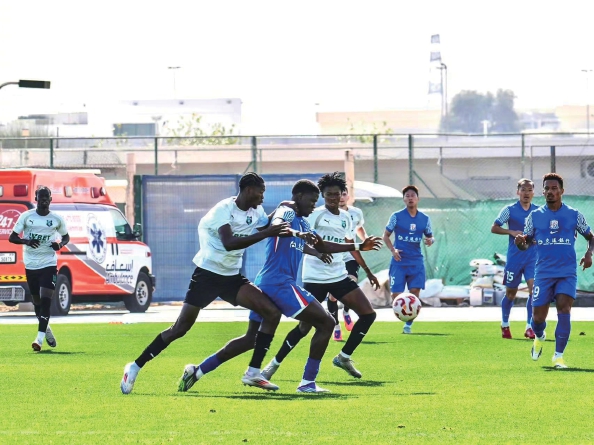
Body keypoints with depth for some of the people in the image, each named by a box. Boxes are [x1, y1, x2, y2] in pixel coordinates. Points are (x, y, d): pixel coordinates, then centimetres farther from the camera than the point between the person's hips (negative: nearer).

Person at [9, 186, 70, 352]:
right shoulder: (26, 217, -1)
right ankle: (46, 330, 35)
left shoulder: (57, 219, 1)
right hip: (31, 264, 2)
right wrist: (27, 241, -21)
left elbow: (66, 237, 16)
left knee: (46, 299, -15)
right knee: (37, 300, 11)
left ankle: (40, 338, -20)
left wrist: (60, 244, -7)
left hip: (49, 263, -1)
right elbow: (12, 237, 0)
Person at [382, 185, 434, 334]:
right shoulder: (396, 216, -1)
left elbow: (430, 236, 14)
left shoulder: (424, 219, 6)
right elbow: (386, 235, 4)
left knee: (415, 292, -6)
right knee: (396, 294, -7)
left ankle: (408, 324, 8)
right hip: (399, 261, -2)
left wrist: (431, 240, -10)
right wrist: (392, 250, -12)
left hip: (416, 261, 2)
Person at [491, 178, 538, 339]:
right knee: (511, 293, 8)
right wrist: (511, 232, -19)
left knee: (534, 288, -14)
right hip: (514, 257, -2)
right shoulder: (509, 210, -3)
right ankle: (505, 325, 28)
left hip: (533, 257, 2)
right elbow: (494, 228, -5)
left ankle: (530, 327, -10)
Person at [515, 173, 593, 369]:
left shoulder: (574, 215, 3)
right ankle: (539, 337, 37)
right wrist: (520, 242, -16)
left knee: (564, 309, -19)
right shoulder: (535, 216, 5)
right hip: (543, 273, 1)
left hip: (567, 273, -1)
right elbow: (526, 243, 9)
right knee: (538, 318, 0)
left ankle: (558, 356, -10)